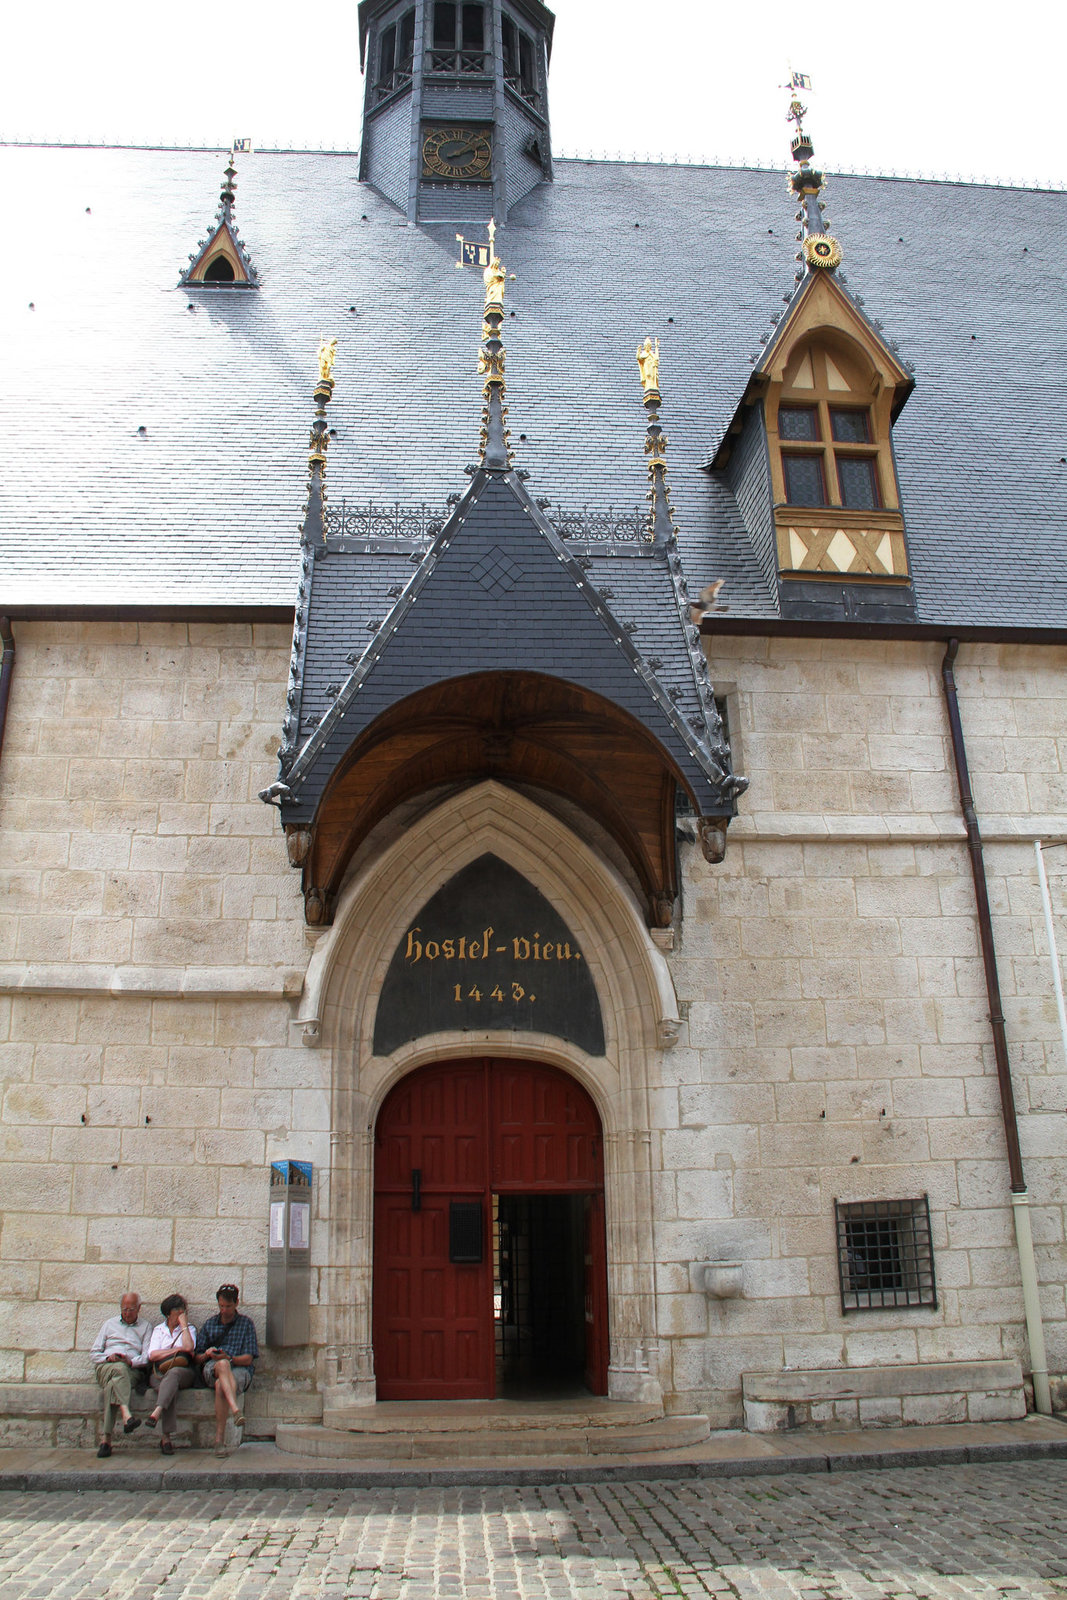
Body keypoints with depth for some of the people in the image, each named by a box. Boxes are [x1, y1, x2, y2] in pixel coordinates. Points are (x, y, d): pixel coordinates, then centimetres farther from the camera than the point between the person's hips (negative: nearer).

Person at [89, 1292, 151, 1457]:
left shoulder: (146, 1326, 20)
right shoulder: (110, 1324, 26)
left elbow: (147, 1356, 7)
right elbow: (94, 1353, 18)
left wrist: (131, 1361, -13)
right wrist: (108, 1358, -3)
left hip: (132, 1370, 0)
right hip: (105, 1367, 1)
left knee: (112, 1386, -36)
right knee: (119, 1368, -38)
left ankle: (106, 1439, -44)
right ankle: (126, 1414, -57)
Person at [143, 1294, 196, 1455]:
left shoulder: (189, 1328, 17)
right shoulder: (158, 1330, 20)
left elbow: (189, 1347, -5)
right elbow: (152, 1355, 3)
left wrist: (184, 1324, 1)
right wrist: (178, 1349, -2)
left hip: (184, 1372, -1)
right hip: (159, 1373, 1)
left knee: (173, 1373, -38)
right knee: (171, 1389, -35)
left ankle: (157, 1412, -56)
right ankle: (166, 1436, -40)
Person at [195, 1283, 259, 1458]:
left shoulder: (246, 1323, 13)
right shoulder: (210, 1324, 21)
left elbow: (248, 1359, 4)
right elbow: (198, 1358, 17)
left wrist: (229, 1358, -15)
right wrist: (207, 1354, -6)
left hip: (240, 1369, -1)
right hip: (211, 1369, 1)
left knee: (220, 1386, -36)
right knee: (223, 1365, -36)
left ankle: (219, 1440, -33)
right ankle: (236, 1410, -56)